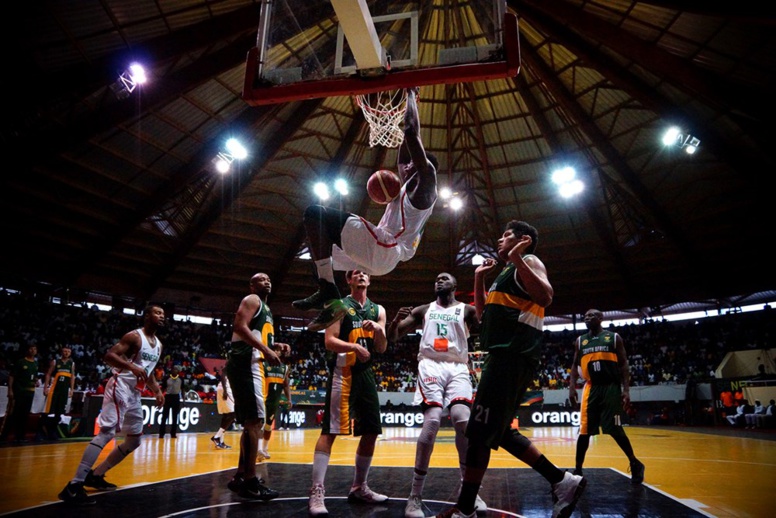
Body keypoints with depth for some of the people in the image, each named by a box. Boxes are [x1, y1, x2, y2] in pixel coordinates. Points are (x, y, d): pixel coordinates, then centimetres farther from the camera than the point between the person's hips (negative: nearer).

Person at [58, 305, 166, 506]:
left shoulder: (158, 344, 15)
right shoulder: (134, 336, -10)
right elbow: (109, 355, -19)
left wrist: (157, 391, 12)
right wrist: (132, 366, -33)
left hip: (135, 393, 9)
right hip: (120, 387, -9)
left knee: (135, 440, 13)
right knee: (107, 432, -21)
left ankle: (96, 475, 23)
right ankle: (74, 485, -20)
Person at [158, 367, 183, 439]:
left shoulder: (180, 379, 3)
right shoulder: (167, 378, -3)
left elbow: (182, 389, 9)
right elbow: (163, 388, 0)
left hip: (176, 397, 2)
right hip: (168, 396, -2)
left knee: (175, 416, 6)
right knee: (165, 416, -2)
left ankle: (173, 433, 12)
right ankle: (161, 433, 4)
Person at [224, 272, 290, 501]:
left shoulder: (265, 308, 26)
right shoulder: (252, 300, -3)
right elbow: (240, 326, -19)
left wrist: (275, 346, 13)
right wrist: (266, 350, -24)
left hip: (253, 365, 11)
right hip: (245, 363, -11)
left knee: (253, 421, 12)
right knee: (254, 420, -13)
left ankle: (240, 477, 19)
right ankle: (250, 481, -10)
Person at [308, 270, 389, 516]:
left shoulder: (378, 310, 13)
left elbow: (382, 348, 8)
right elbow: (330, 341, -11)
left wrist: (378, 330, -12)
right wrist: (354, 346, -28)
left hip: (366, 373, 6)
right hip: (343, 373, -6)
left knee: (371, 432, 9)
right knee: (329, 430, -11)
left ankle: (359, 488, 23)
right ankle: (317, 492, -9)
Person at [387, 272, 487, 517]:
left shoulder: (466, 310, 14)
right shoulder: (422, 310, 17)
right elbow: (392, 338, 14)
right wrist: (396, 320, -10)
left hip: (457, 368, 1)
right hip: (431, 366, 0)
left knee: (463, 420, -20)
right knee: (432, 421, -19)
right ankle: (415, 495, -12)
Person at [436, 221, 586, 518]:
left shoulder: (529, 262, -1)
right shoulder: (507, 272, 27)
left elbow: (545, 297, -21)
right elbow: (484, 314, 30)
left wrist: (516, 259, -24)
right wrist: (479, 278, 25)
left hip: (513, 356, -11)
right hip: (504, 356, 11)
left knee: (480, 431, -9)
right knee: (498, 431, 12)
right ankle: (562, 482, 16)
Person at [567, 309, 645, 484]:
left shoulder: (614, 337, 3)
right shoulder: (580, 341, 11)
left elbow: (623, 365, 0)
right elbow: (575, 365, 13)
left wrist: (626, 390, -9)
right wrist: (572, 387, -1)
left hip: (611, 387, -3)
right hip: (591, 388, 3)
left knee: (615, 429, -3)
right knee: (584, 430, 1)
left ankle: (635, 465, 20)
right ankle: (578, 470, 9)